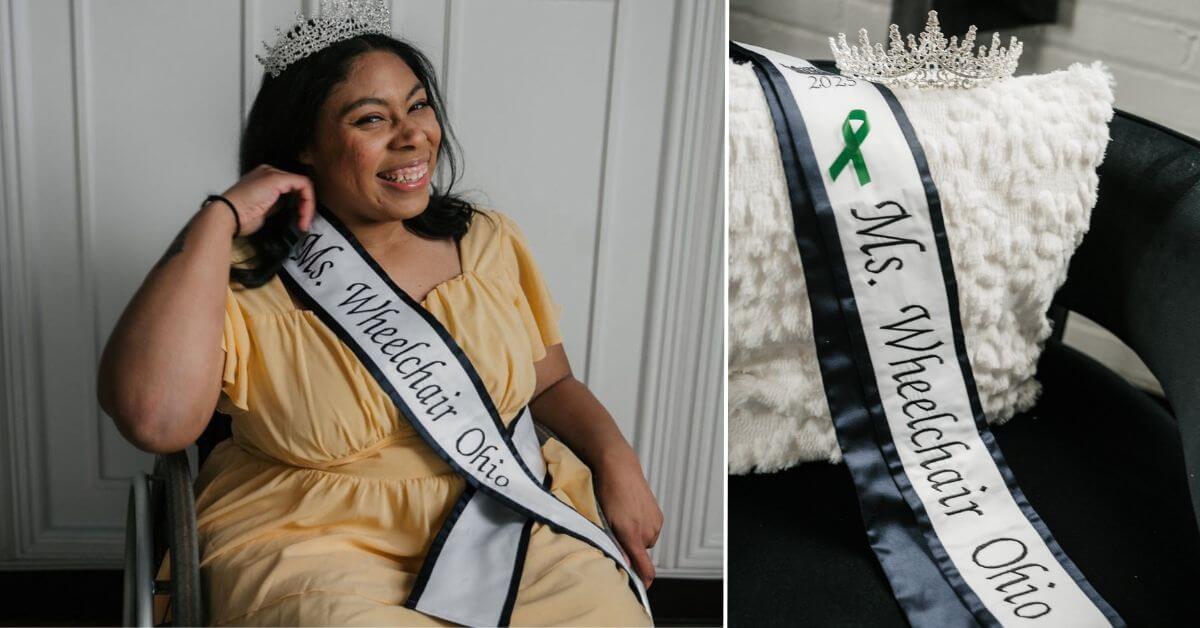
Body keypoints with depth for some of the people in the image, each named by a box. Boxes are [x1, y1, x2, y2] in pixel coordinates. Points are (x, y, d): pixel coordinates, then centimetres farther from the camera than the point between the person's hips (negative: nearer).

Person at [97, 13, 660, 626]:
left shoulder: (490, 241, 8)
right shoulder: (246, 283, -4)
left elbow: (553, 384, 17)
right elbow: (155, 418, -22)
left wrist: (617, 461, -4)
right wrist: (219, 218, -15)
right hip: (317, 542, -3)